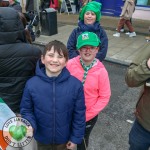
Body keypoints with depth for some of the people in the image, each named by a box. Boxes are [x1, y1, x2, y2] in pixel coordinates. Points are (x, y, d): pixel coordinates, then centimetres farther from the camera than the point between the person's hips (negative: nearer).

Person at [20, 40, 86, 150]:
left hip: (64, 138, 0)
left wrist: (76, 138, -4)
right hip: (42, 138, 1)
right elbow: (26, 110, -5)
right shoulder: (31, 84, -19)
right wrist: (30, 126, -22)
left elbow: (79, 114, -11)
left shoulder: (75, 84, -21)